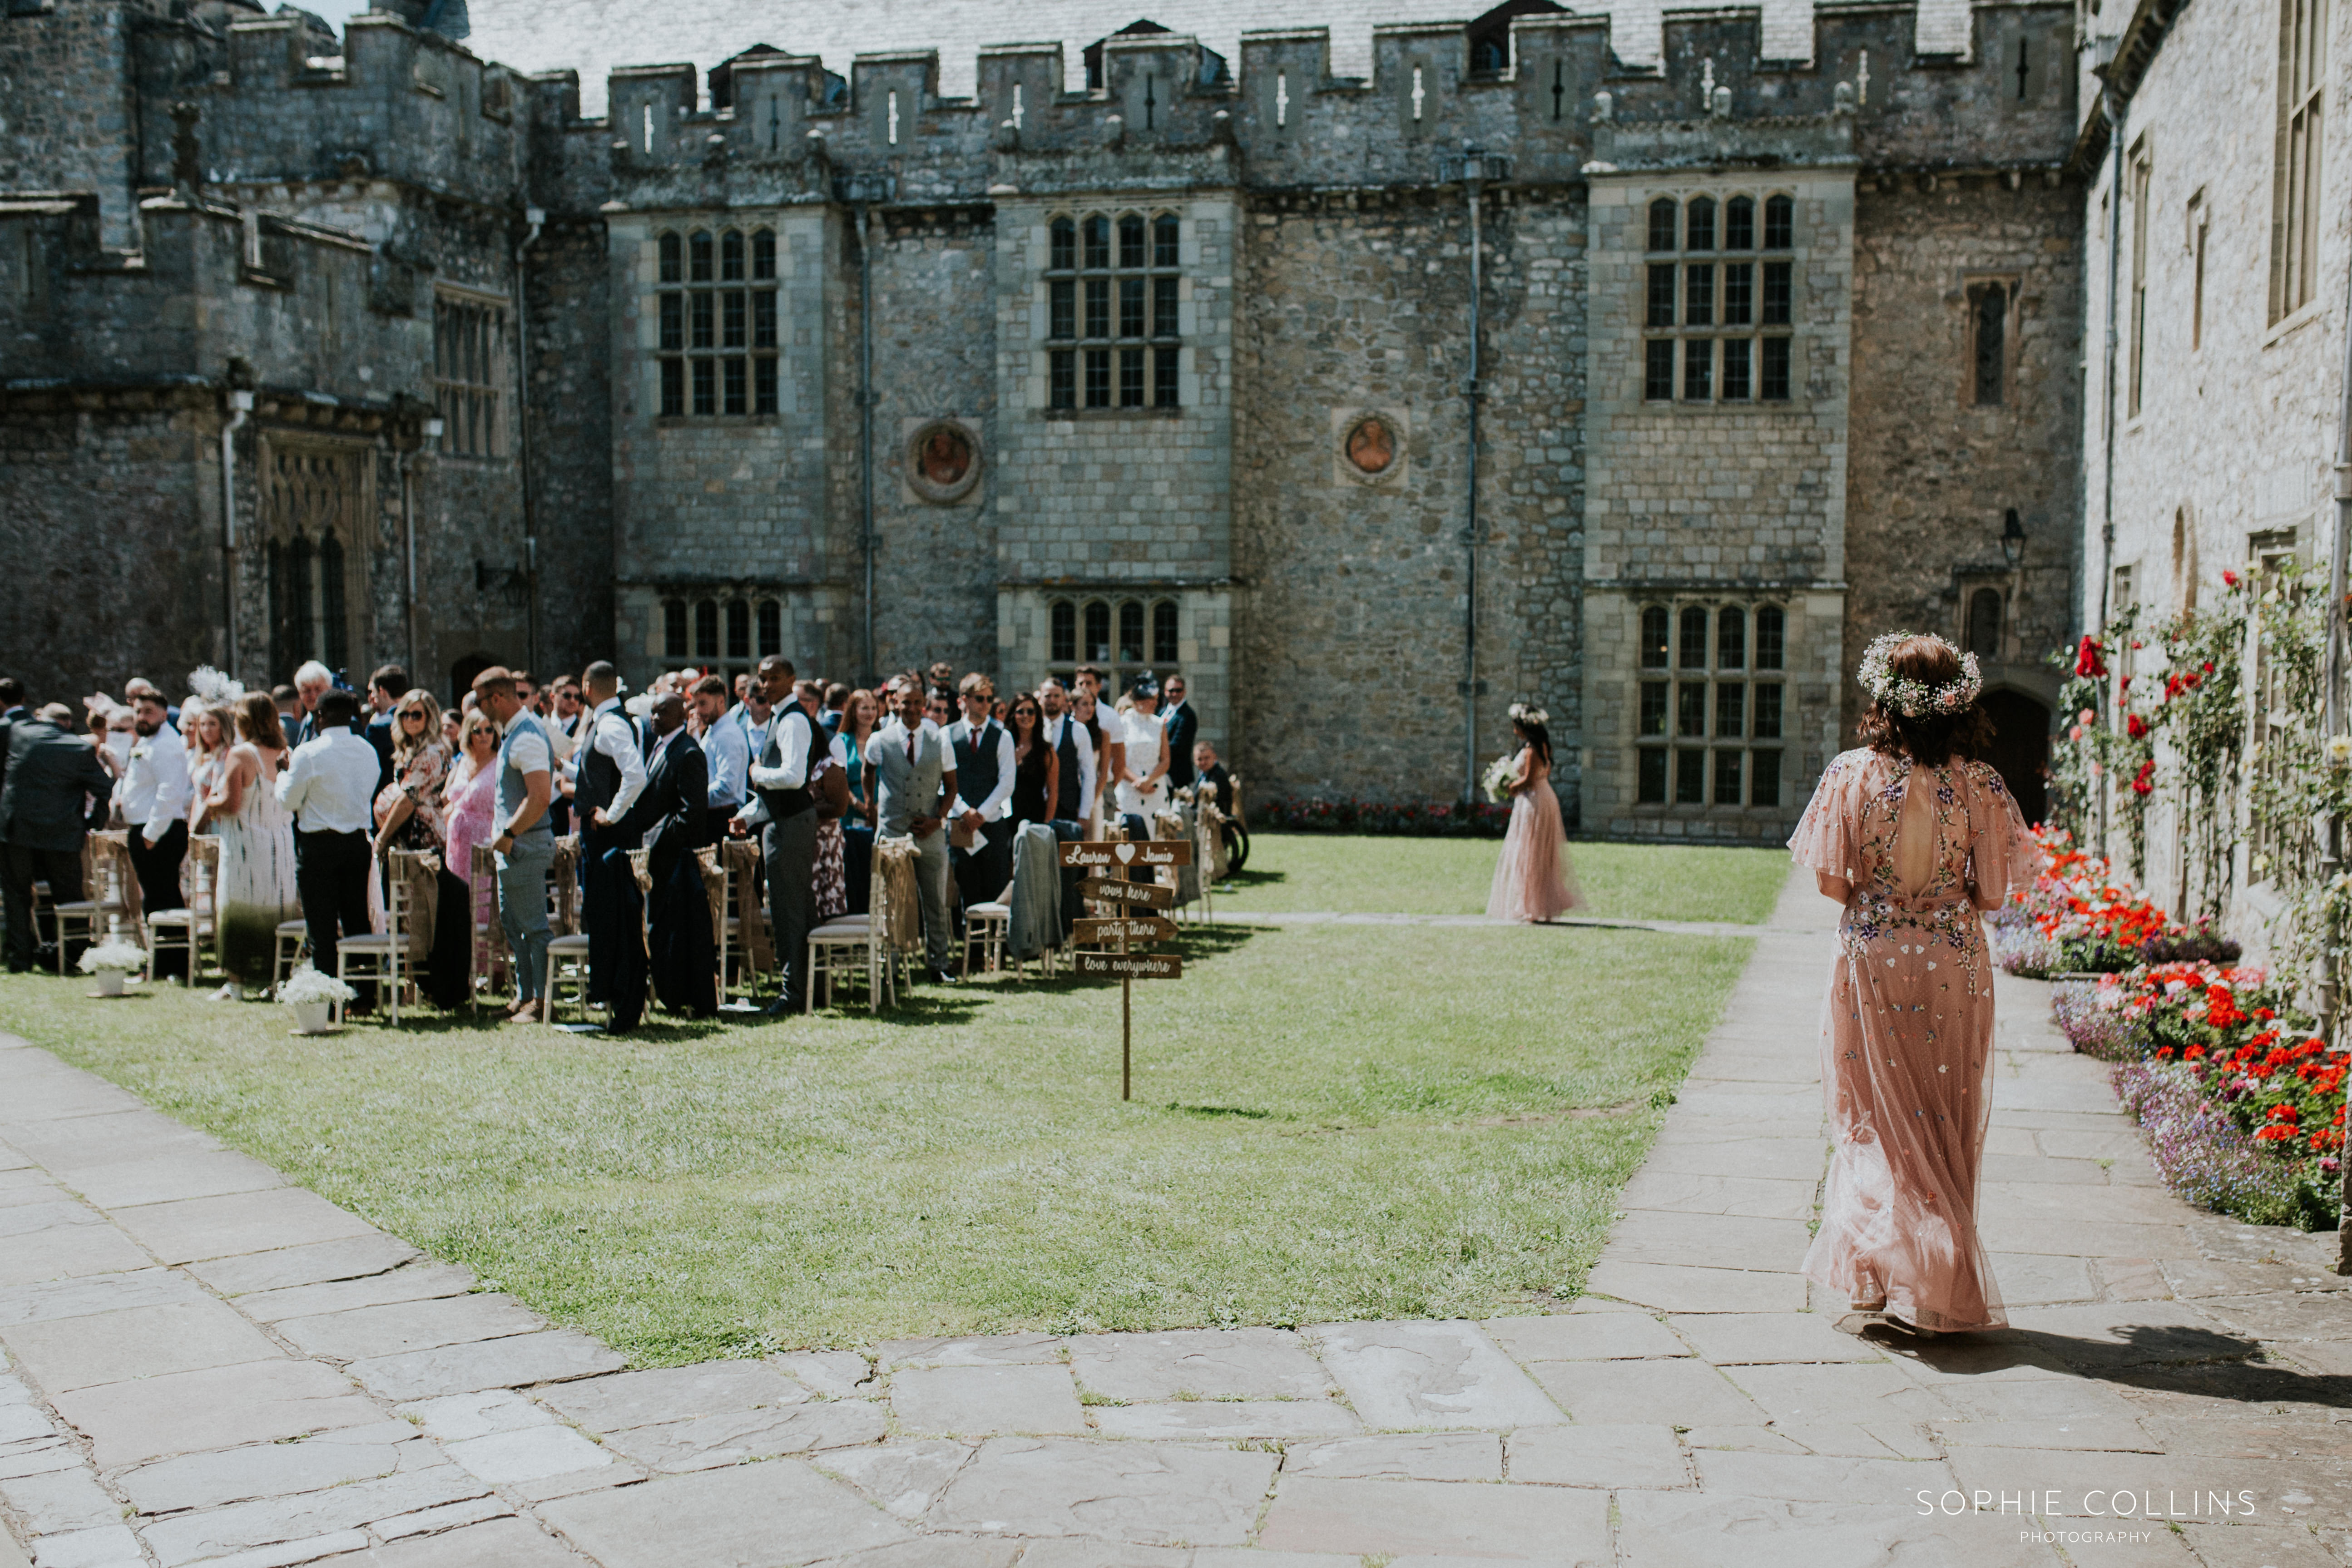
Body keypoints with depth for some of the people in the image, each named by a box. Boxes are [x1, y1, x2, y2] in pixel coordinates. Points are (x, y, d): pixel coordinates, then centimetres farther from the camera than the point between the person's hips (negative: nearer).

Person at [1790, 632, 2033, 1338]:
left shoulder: (1852, 775, -10)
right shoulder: (1978, 783, -7)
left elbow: (1832, 882, -9)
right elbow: (1992, 893, -5)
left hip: (1872, 959, -1)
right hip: (1955, 968, 1)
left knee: (1880, 1122, 9)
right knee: (1945, 1123, 14)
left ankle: (1889, 1283, 5)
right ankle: (1940, 1285, 21)